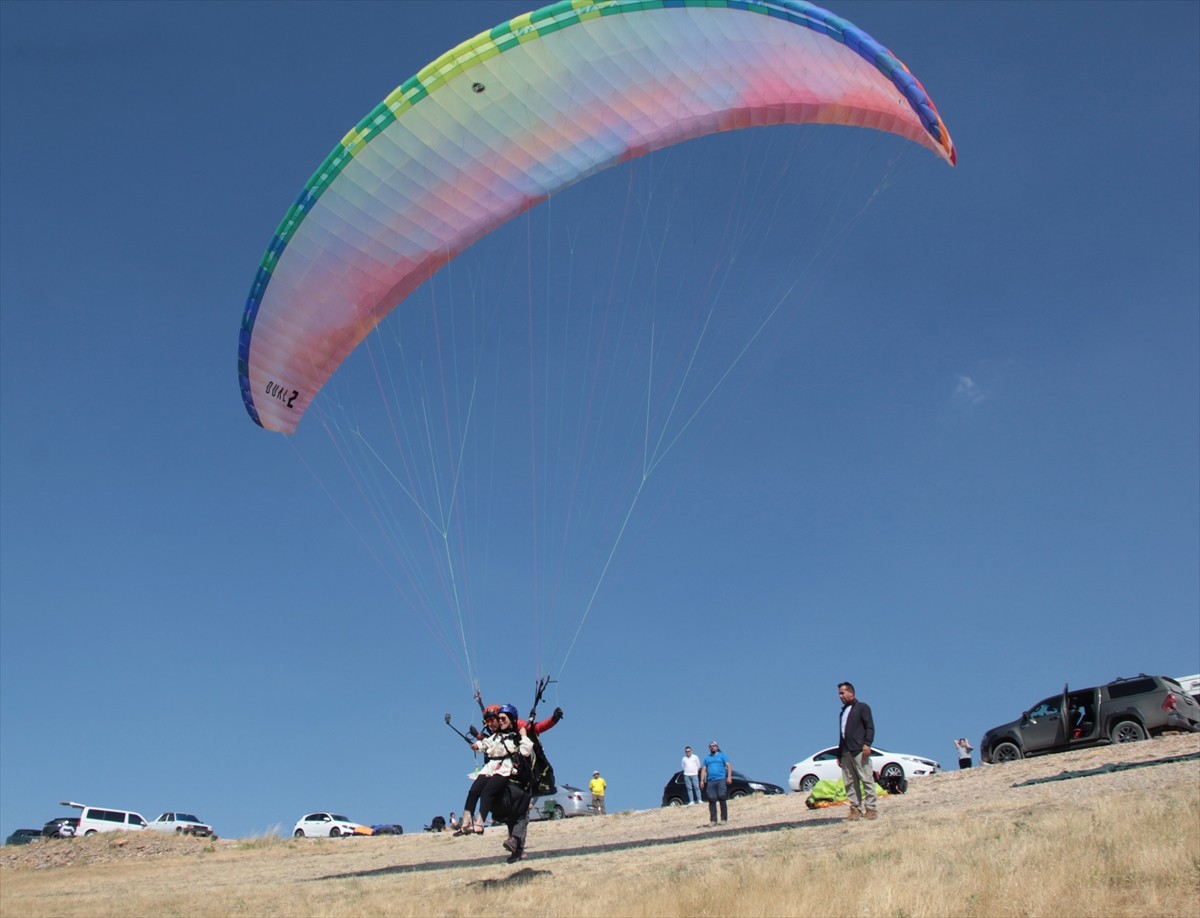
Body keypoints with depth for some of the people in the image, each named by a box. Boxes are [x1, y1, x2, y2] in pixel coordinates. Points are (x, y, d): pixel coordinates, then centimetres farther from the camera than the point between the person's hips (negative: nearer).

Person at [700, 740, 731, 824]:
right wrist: (702, 780, 5)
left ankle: (724, 819, -4)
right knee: (712, 801, -2)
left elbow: (728, 765, 2)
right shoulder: (706, 758, 22)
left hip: (721, 780, -3)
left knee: (722, 799, -9)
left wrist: (729, 776, -11)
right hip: (710, 782, 3)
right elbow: (703, 770, 18)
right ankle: (713, 820, 1)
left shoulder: (722, 755, 11)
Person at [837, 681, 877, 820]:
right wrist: (839, 754, 21)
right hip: (845, 752, 7)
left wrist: (867, 743, -18)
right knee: (849, 782, 1)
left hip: (859, 750, -7)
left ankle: (870, 808, -9)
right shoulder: (842, 712, 27)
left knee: (866, 779, -9)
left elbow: (870, 726, -4)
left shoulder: (862, 707, 7)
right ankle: (855, 809, 1)